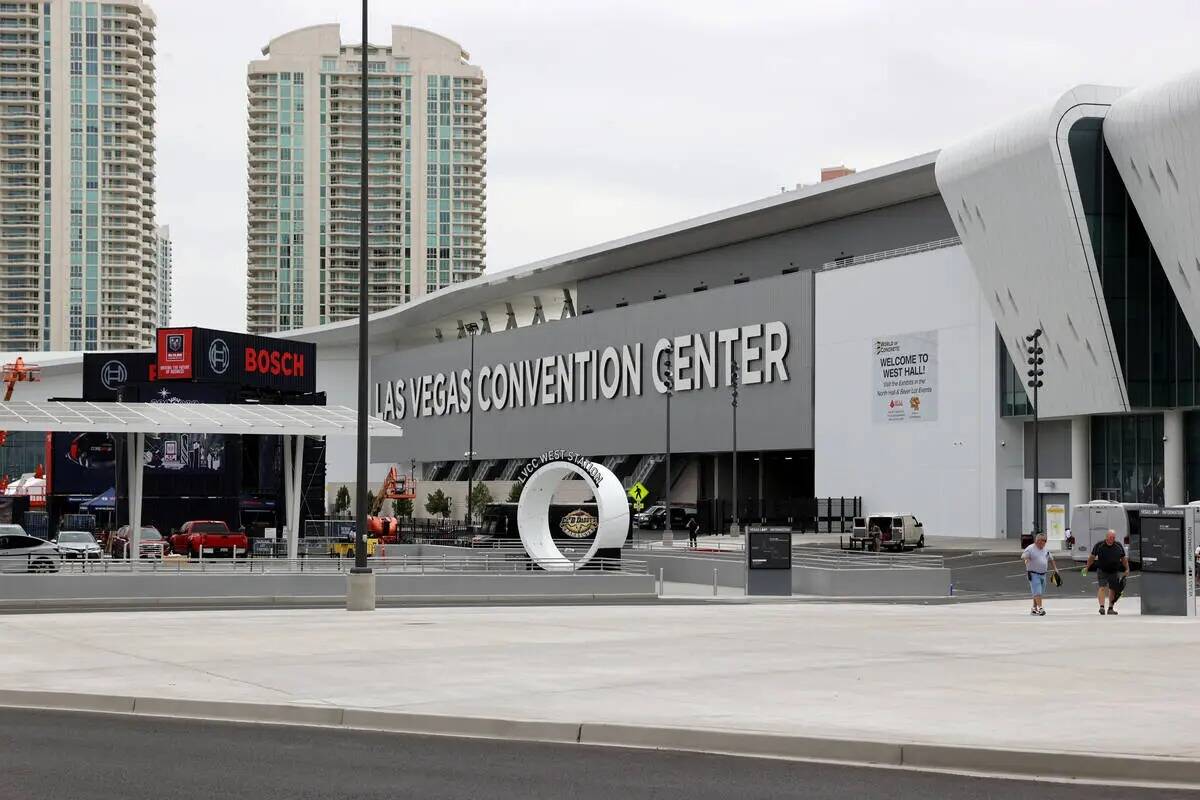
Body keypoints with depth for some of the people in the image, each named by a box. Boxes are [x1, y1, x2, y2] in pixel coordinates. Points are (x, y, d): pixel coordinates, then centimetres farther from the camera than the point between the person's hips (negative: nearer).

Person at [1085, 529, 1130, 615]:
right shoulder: (1099, 545, -3)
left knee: (1113, 590, 7)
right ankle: (1102, 607, -22)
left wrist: (1127, 569, 8)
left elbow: (1124, 559, 13)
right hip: (1102, 571, -3)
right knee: (1102, 588, -16)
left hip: (1114, 572, 3)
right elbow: (1092, 557, 5)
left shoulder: (1119, 546, 3)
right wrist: (1087, 568, 6)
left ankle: (1110, 608, 18)